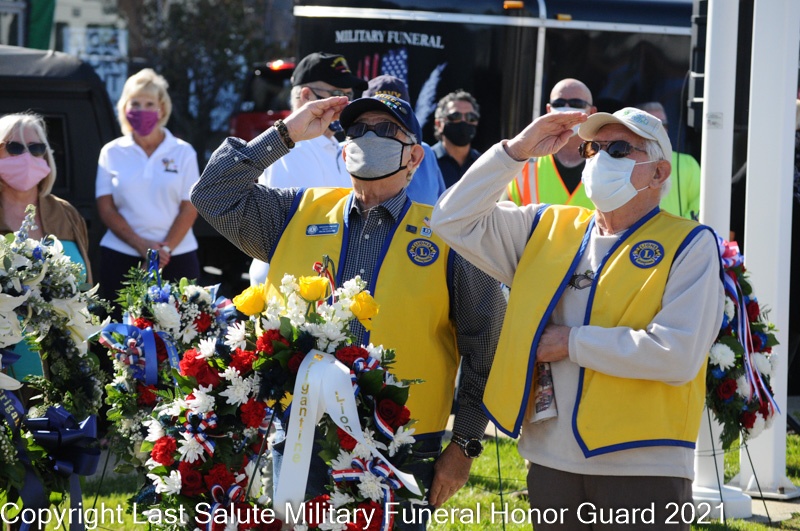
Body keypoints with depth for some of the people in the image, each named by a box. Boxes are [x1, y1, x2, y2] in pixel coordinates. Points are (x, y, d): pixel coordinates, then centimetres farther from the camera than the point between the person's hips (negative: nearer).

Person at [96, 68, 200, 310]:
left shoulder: (183, 152, 8)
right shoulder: (111, 153, 9)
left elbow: (190, 208, 2)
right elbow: (106, 208, 3)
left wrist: (165, 249, -12)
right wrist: (141, 245, -10)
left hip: (176, 260, 0)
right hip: (121, 259, 1)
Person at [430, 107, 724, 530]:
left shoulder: (689, 244, -4)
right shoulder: (546, 229, 13)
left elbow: (678, 354, -17)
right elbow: (453, 219, 9)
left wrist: (572, 342, -10)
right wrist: (517, 150, -1)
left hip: (643, 467, -5)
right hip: (551, 461, 5)